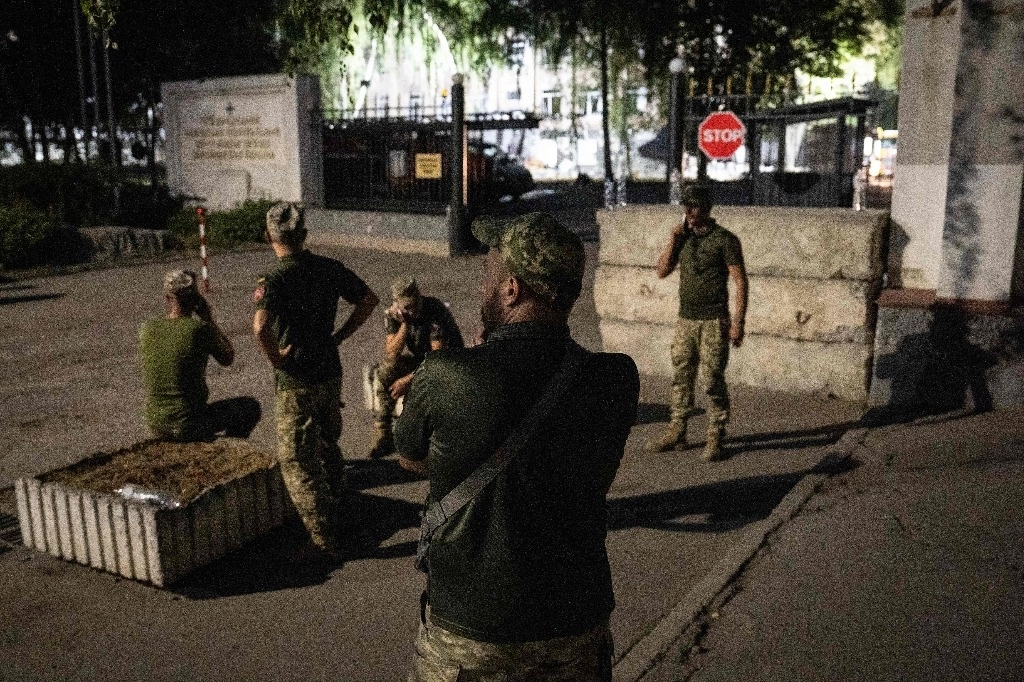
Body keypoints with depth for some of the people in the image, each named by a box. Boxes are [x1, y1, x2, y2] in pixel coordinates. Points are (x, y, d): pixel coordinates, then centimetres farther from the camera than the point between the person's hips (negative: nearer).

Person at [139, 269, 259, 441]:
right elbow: (228, 358, -1)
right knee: (250, 406, 16)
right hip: (189, 426, -6)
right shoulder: (201, 329, -18)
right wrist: (209, 319, 1)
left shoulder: (146, 329, -4)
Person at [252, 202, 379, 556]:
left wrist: (275, 358, -17)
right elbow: (369, 299, 7)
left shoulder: (274, 280, -19)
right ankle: (338, 510, 40)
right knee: (329, 446, 26)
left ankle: (326, 537, 8)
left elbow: (260, 327, -35)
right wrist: (338, 336, 7)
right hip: (331, 373, 6)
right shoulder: (329, 268, -1)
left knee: (297, 460, 7)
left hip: (295, 382, -6)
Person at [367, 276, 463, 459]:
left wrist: (408, 379, -28)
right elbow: (391, 355, -20)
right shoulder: (392, 315, -13)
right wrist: (405, 325, -33)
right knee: (381, 374, -23)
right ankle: (382, 436, -17)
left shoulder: (435, 310, -28)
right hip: (415, 358, 4)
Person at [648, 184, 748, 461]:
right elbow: (662, 271, 8)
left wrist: (738, 322, -15)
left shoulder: (724, 240, -7)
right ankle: (677, 431, 19)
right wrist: (673, 238, -3)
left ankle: (715, 438, 7)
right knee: (680, 377, 10)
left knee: (713, 381, -2)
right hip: (685, 320, 6)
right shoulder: (683, 237, 10)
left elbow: (740, 282, -9)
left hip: (713, 323, -6)